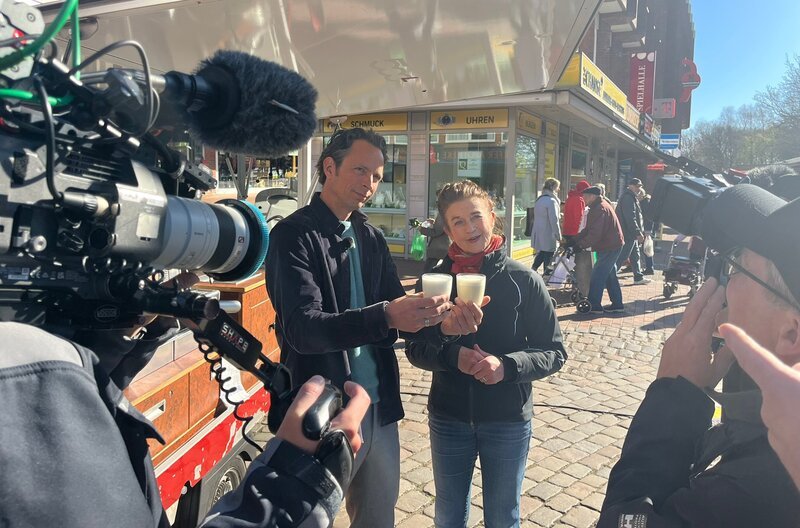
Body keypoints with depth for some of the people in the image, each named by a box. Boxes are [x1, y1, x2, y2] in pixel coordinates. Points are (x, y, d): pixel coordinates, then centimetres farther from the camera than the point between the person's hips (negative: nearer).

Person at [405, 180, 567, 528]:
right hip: (448, 420, 2)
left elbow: (555, 352, -7)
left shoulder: (523, 280, -9)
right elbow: (416, 348, -1)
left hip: (508, 421, -1)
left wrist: (507, 365, -24)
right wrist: (453, 356, -21)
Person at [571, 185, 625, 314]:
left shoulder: (600, 209, -20)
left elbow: (595, 233, -26)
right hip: (611, 245, 11)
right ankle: (617, 304, 23)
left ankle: (594, 305, -1)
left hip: (609, 247, -11)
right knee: (610, 275, 16)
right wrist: (574, 240, 5)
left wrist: (581, 245, -21)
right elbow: (588, 229, 15)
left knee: (597, 275, -6)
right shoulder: (597, 207, 15)